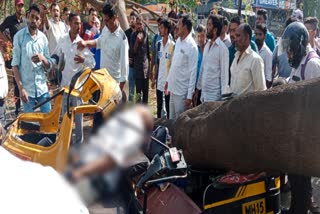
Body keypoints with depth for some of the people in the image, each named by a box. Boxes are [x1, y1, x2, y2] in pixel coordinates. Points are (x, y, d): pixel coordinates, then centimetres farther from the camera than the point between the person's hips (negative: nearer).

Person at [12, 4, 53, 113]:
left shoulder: (43, 37, 5)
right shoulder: (19, 36, -5)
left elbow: (49, 66, 8)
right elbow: (15, 64, -5)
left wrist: (42, 59, -15)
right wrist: (21, 88, -12)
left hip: (42, 88, 3)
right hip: (27, 88, -3)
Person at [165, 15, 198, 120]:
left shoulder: (191, 46, -16)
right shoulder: (178, 41, 8)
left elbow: (193, 72, -17)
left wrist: (190, 95, -18)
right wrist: (168, 80, 19)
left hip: (182, 91, -8)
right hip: (173, 88, 8)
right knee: (171, 119, 17)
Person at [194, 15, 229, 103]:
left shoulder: (222, 48, -12)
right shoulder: (207, 45, 10)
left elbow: (224, 74, -12)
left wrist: (223, 96, -15)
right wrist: (197, 89, 16)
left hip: (214, 95, -7)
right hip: (204, 93, 7)